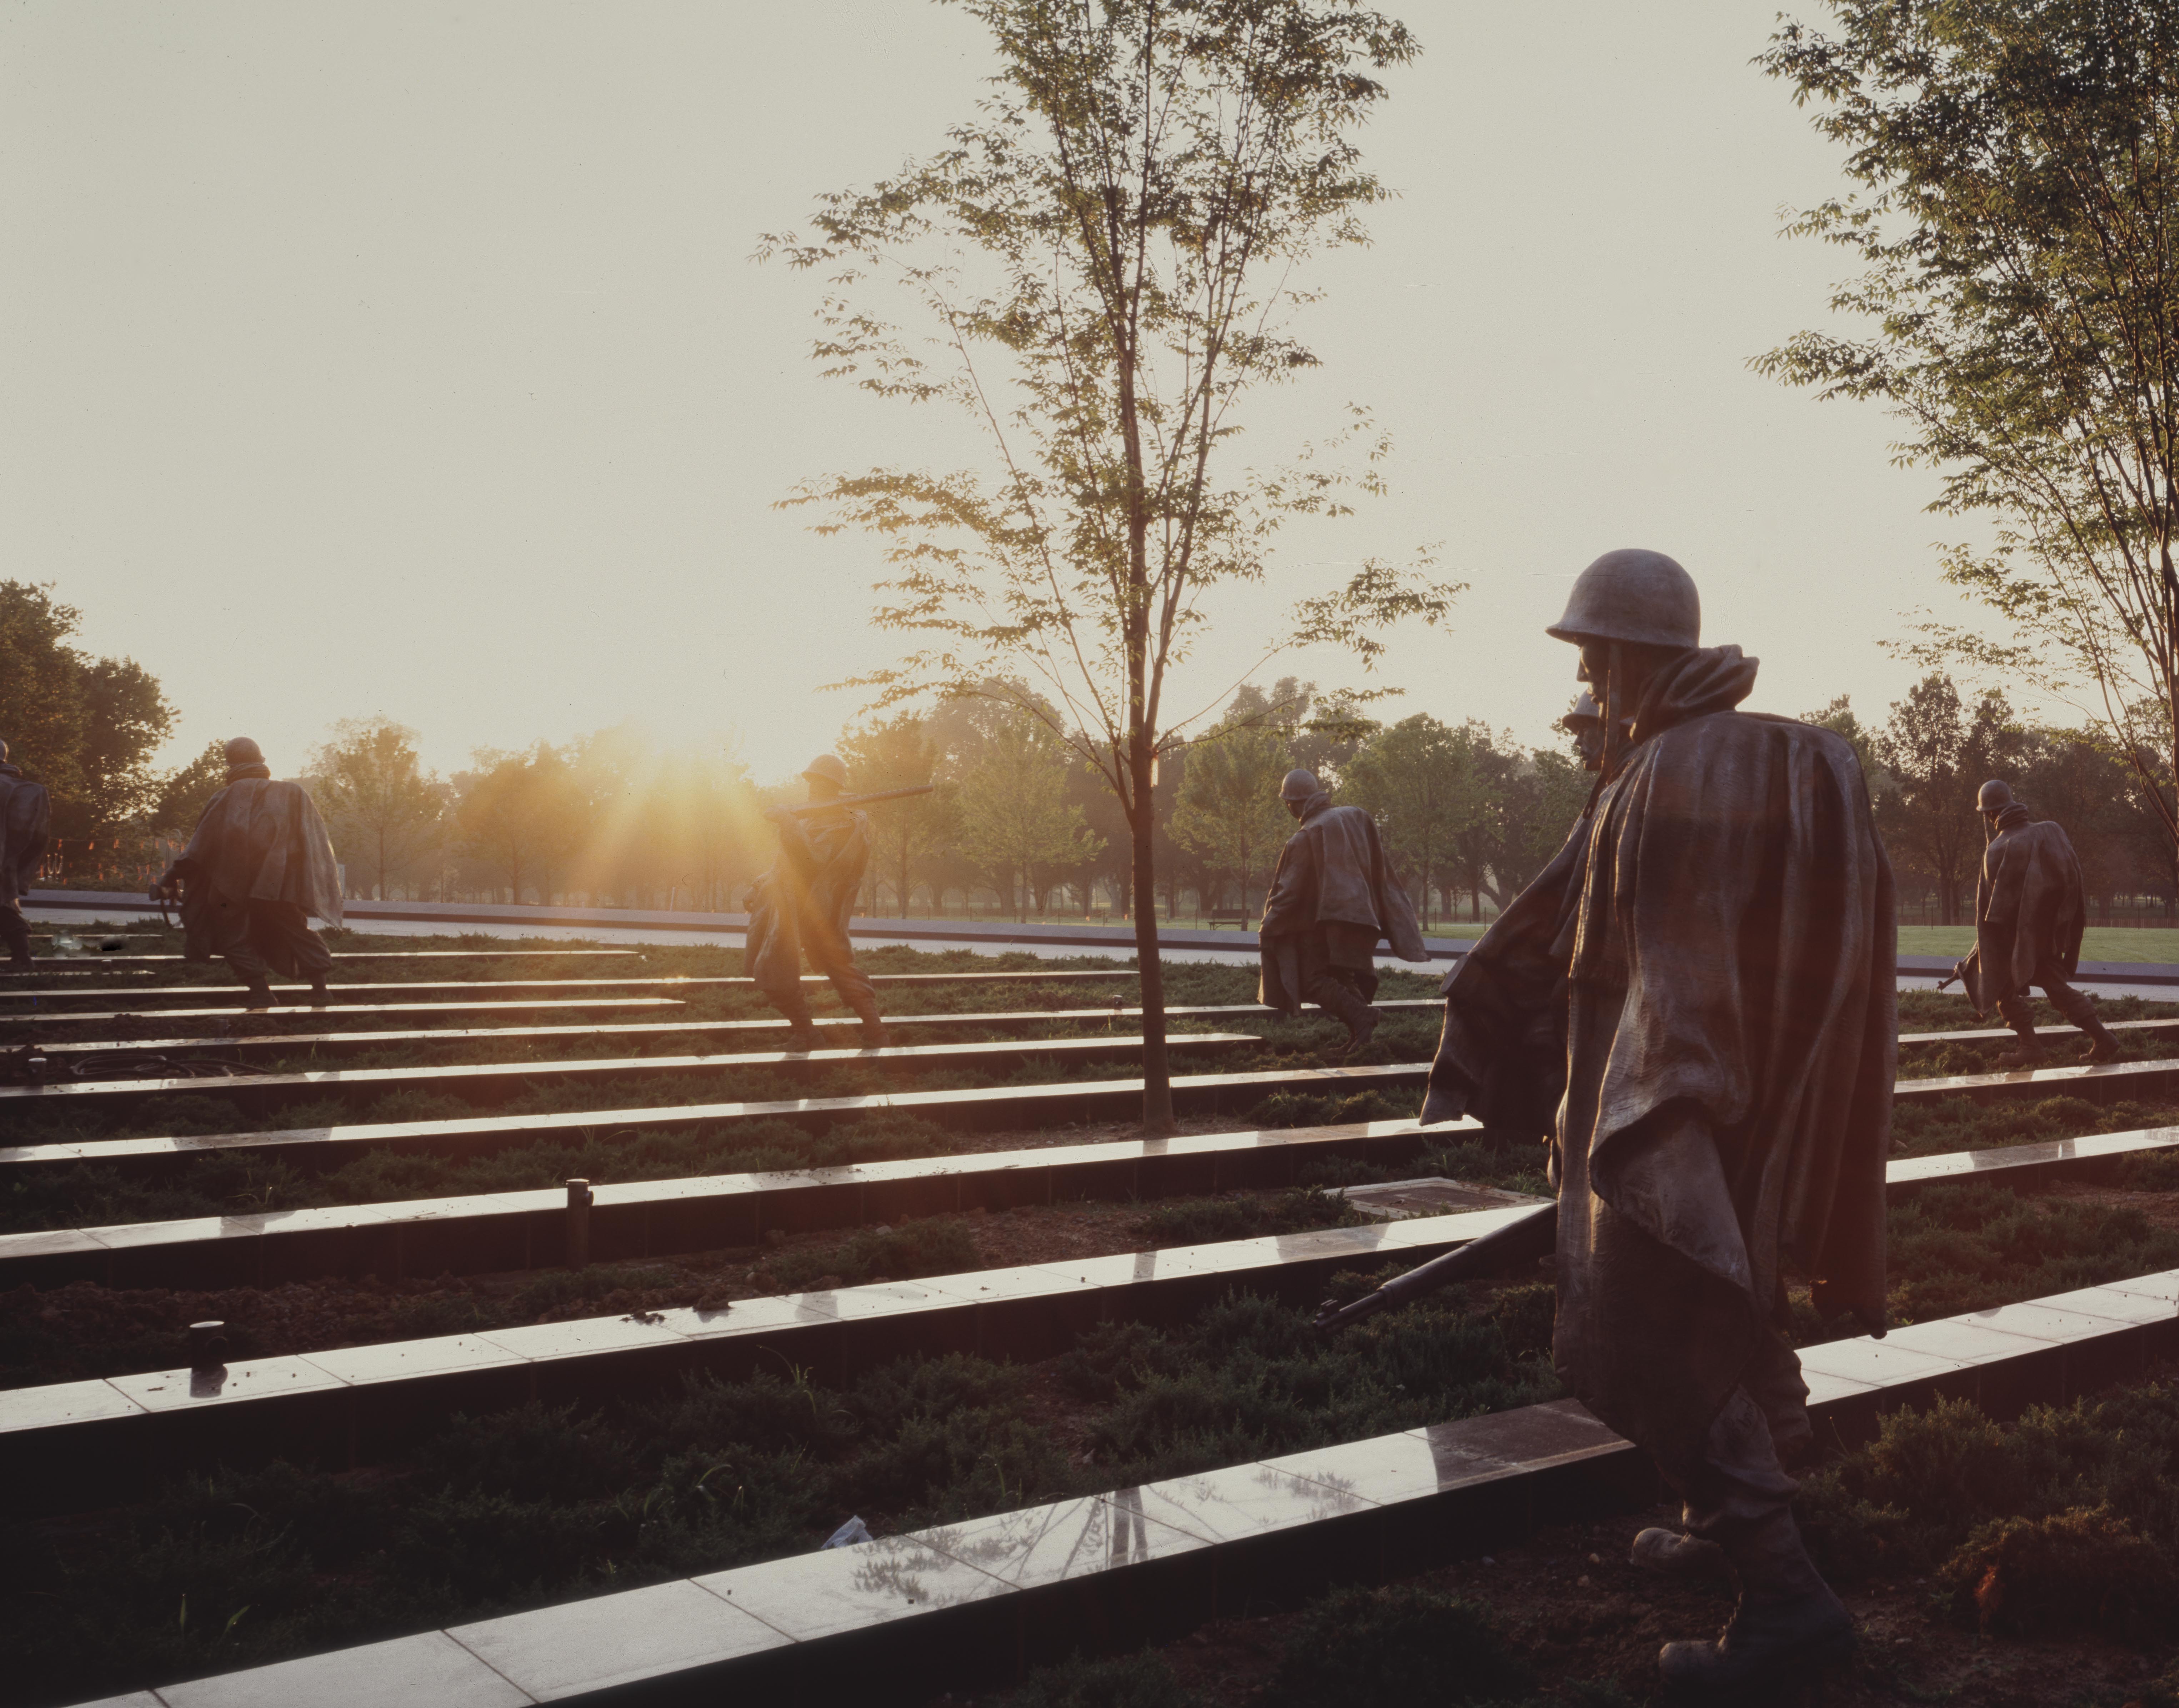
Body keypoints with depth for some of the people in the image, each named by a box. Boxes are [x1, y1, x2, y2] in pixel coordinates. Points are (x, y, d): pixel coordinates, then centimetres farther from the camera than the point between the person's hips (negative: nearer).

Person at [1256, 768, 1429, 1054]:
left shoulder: (1304, 838, -11)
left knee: (1315, 980, -8)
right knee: (1346, 978, 15)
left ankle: (1360, 1014, -28)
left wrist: (1267, 930, -4)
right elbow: (1379, 868, 12)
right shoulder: (1357, 817, 6)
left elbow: (1289, 891, -11)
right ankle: (1359, 1032, 2)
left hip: (1325, 922, -7)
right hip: (1364, 914, 7)